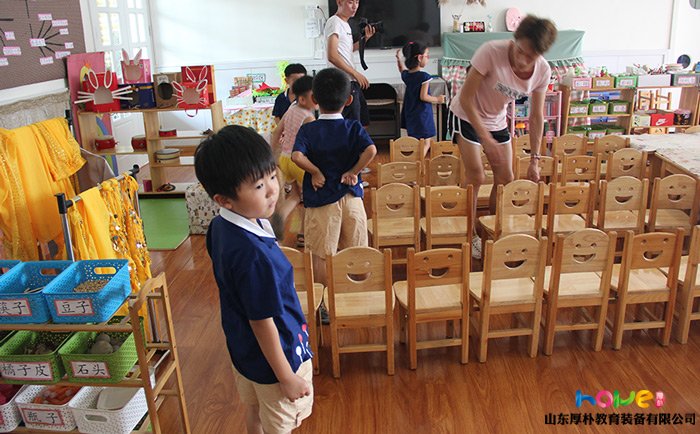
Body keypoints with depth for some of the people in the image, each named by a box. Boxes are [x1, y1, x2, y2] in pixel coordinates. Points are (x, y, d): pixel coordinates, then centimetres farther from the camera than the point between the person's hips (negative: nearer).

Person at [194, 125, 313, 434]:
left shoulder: (220, 227, -10)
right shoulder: (254, 255, -37)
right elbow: (263, 323, -28)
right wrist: (287, 377, -16)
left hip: (242, 348, 8)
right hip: (273, 355, -8)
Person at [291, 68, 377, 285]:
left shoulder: (307, 130, -5)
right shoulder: (353, 127, -3)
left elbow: (297, 156, -24)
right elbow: (371, 150, -21)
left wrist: (315, 172, -10)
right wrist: (354, 172, -11)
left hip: (320, 201, -2)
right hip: (351, 197, 2)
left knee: (321, 256, 6)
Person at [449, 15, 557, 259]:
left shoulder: (542, 71, -17)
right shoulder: (491, 52, -32)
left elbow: (536, 117, -5)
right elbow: (465, 98, -26)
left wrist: (534, 159, -5)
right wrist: (485, 138, -28)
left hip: (497, 121, 5)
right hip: (467, 117, -5)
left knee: (506, 179, 5)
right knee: (476, 177, -11)